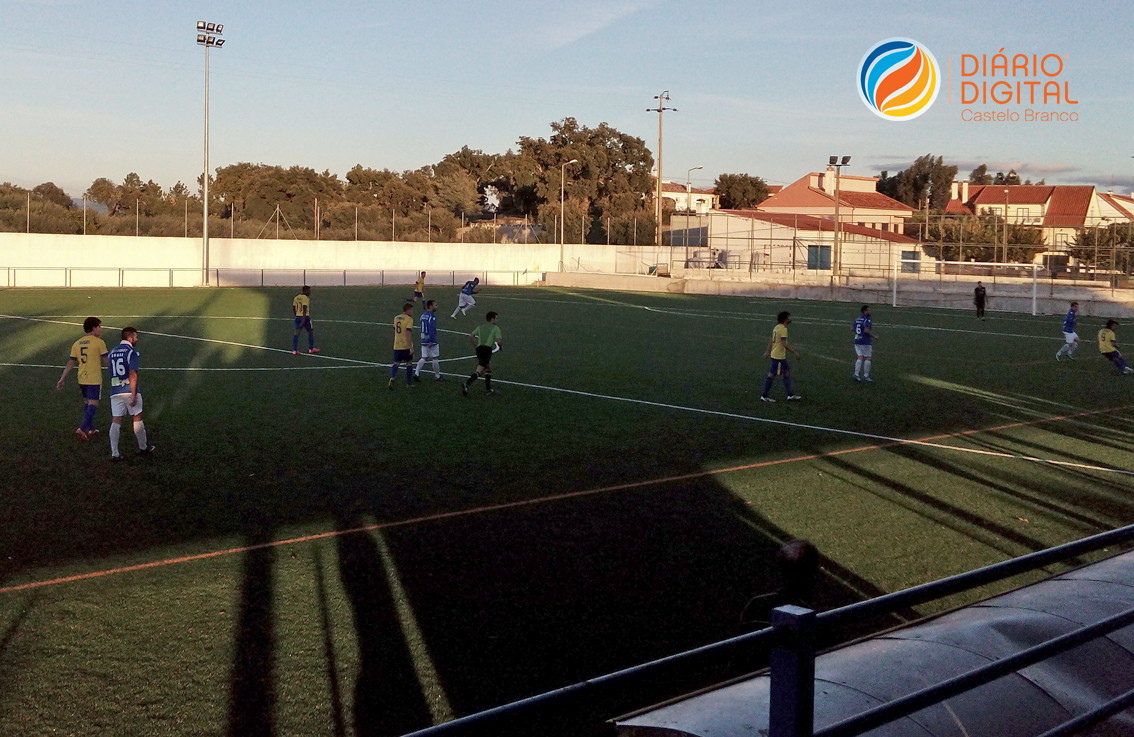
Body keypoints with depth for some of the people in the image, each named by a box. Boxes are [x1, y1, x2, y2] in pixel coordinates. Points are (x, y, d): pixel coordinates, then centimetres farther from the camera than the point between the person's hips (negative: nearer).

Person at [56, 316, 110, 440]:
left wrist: (62, 379, 8)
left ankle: (91, 429, 26)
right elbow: (106, 361, -7)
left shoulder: (77, 344, 8)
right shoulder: (99, 342, -9)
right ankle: (82, 428, -19)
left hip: (82, 379, 6)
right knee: (93, 404, -5)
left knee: (87, 403, 19)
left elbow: (70, 363, 5)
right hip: (94, 379, -6)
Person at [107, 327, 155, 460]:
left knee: (116, 421, 1)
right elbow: (132, 374, -16)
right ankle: (143, 448, 22)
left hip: (115, 392, 5)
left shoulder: (113, 352, 13)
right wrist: (134, 394, -17)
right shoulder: (132, 352, -8)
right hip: (129, 391, -5)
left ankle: (114, 453, -5)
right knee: (137, 419, 9)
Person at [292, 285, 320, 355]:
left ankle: (294, 350, -7)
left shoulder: (296, 297, 10)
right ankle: (311, 349, 19)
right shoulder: (306, 298, -12)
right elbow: (305, 309, -22)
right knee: (311, 331, 13)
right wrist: (304, 319, -26)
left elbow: (293, 309, 14)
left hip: (297, 317, 6)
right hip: (305, 317, -6)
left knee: (297, 333, 0)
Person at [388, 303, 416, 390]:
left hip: (397, 346, 5)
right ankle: (409, 383, 15)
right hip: (406, 346, -5)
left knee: (396, 363, 7)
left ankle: (392, 379, -18)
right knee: (409, 363, 10)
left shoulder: (396, 318, 11)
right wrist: (411, 348, -20)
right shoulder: (409, 319, -11)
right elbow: (408, 334, -20)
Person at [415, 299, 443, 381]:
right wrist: (431, 341, -24)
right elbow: (432, 329, -21)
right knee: (435, 358, 3)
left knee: (423, 358, 8)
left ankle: (416, 373, -4)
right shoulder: (432, 316, -13)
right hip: (431, 341, -8)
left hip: (423, 340, 8)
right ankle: (437, 376, 11)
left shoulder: (423, 315, 13)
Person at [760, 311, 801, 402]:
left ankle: (790, 394, 20)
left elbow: (771, 341, 16)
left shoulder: (777, 327, 10)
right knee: (772, 375, -3)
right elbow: (784, 344, -24)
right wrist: (795, 352, -19)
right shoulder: (783, 329, -19)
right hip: (779, 357, -10)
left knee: (787, 373, 15)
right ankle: (764, 396, 4)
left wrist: (768, 351, 22)